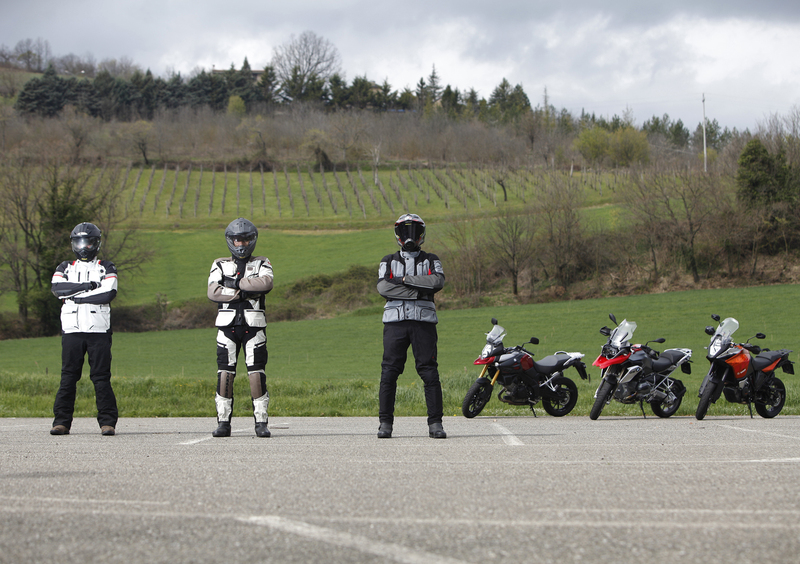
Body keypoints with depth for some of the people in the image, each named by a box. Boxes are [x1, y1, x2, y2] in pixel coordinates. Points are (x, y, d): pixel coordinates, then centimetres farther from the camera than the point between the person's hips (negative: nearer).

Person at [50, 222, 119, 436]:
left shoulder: (106, 268, 10)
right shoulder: (65, 268, 17)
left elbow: (108, 294, -8)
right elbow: (57, 288, -4)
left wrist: (75, 296, -8)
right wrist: (88, 286, -9)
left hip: (99, 330, -2)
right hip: (71, 330, 2)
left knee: (101, 376, -4)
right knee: (68, 376, -1)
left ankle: (108, 422, -1)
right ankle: (62, 421, 2)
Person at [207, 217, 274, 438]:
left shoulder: (262, 264, 12)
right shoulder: (220, 265, 13)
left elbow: (266, 283, -12)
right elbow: (213, 292, -5)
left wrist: (236, 283, -9)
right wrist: (245, 293, -10)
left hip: (253, 325, -1)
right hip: (227, 324, 1)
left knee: (257, 373, -5)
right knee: (225, 372, -4)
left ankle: (261, 422, -1)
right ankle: (223, 422, -1)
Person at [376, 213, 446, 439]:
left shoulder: (431, 260, 15)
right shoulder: (388, 261, 16)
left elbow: (438, 281, -7)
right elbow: (383, 287, -3)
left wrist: (405, 279, -8)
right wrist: (418, 291, -9)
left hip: (423, 321, 0)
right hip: (395, 320, 1)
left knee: (429, 372, -6)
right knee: (389, 372, -5)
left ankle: (435, 423, -4)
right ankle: (385, 422, 0)